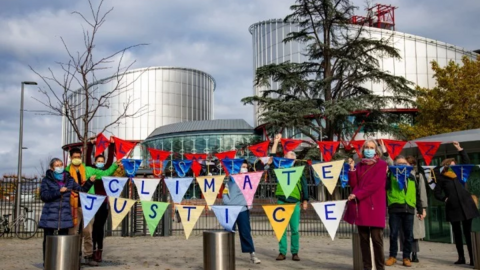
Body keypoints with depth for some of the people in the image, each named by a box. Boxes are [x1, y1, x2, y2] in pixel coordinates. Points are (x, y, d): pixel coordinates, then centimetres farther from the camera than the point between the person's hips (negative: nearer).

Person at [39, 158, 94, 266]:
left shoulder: (69, 179, 11)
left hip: (65, 215, 2)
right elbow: (44, 195, -9)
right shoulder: (47, 180, 2)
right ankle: (46, 261, 14)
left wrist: (90, 182, 1)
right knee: (48, 240, 5)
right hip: (50, 215, -2)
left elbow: (81, 190, 14)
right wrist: (58, 192, -16)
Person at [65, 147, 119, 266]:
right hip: (73, 205, -2)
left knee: (88, 232, 6)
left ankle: (88, 257, 13)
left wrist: (115, 164, 2)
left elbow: (105, 173, 12)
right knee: (73, 232, 3)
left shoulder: (89, 170, 11)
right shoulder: (66, 171, 4)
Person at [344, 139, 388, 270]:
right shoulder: (359, 165, 15)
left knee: (377, 238, -7)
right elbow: (353, 184, 8)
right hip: (361, 206, 5)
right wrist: (352, 169, -4)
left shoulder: (381, 164, 0)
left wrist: (357, 195, -12)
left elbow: (375, 185, -11)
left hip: (374, 206, -4)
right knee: (363, 238, 6)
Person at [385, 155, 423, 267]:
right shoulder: (391, 175, 5)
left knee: (409, 235, 6)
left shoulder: (411, 177, 15)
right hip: (395, 209, -3)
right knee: (393, 234, 2)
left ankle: (406, 257, 17)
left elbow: (417, 194, 18)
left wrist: (420, 209, 16)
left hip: (409, 209, 3)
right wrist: (385, 174, -19)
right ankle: (392, 256, 14)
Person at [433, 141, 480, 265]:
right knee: (457, 233, 5)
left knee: (468, 232, -1)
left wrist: (460, 149, 8)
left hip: (465, 205, 2)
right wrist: (445, 199, -9)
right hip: (453, 208, -2)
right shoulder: (441, 179, 4)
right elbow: (437, 193, 5)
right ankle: (461, 257, 11)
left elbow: (466, 162, 12)